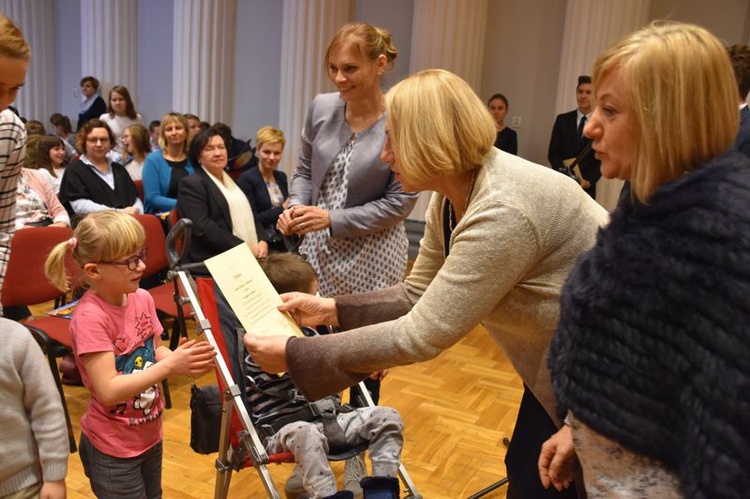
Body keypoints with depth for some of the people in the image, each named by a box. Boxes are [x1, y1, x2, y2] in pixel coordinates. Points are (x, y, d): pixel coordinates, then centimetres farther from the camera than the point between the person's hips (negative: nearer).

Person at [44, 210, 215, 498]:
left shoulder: (142, 298, -6)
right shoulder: (90, 317, -25)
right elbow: (108, 391, -27)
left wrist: (184, 360, -14)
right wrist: (170, 366, -31)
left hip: (150, 436, 7)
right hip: (113, 449, -6)